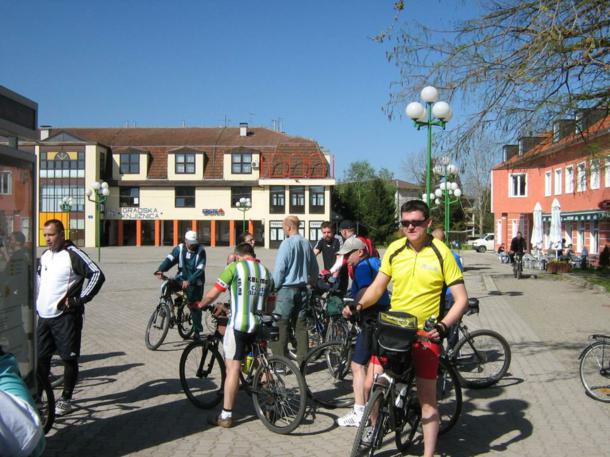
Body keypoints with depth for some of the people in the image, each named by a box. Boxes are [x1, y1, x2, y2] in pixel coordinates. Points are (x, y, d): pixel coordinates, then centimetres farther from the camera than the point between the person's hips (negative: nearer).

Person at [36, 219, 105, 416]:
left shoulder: (73, 254, -12)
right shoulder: (44, 256, 12)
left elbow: (97, 275, -18)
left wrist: (79, 299, -17)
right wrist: (37, 303, 19)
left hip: (65, 316, -7)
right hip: (44, 316, 7)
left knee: (69, 358, 3)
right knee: (40, 357, 12)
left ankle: (66, 399, 14)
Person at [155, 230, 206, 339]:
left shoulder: (200, 250, -15)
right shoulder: (179, 248, -7)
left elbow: (200, 270, -22)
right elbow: (169, 259, -18)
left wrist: (189, 281, -34)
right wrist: (160, 270, -36)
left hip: (195, 282, -3)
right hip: (182, 278, 3)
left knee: (195, 306, -1)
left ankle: (197, 331, 16)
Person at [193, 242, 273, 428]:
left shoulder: (234, 267, -2)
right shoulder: (266, 271, 13)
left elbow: (212, 294, -3)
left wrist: (199, 305, 16)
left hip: (238, 325, -5)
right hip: (259, 326, 5)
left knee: (232, 368, -4)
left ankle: (226, 416, -2)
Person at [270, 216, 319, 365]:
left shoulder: (287, 243, -12)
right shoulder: (307, 244, 8)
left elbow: (279, 269, -14)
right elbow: (314, 268, 14)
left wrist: (274, 286, -3)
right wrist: (312, 282, 27)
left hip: (286, 289, -6)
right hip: (302, 290, 6)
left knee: (281, 326, 0)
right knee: (301, 326, 10)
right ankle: (303, 362, 13)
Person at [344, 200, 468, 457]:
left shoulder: (441, 253, -8)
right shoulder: (394, 249, 3)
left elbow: (461, 299, -8)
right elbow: (378, 286, 9)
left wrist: (443, 326, -23)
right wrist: (360, 305, -10)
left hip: (425, 334, -3)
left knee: (427, 398, 2)